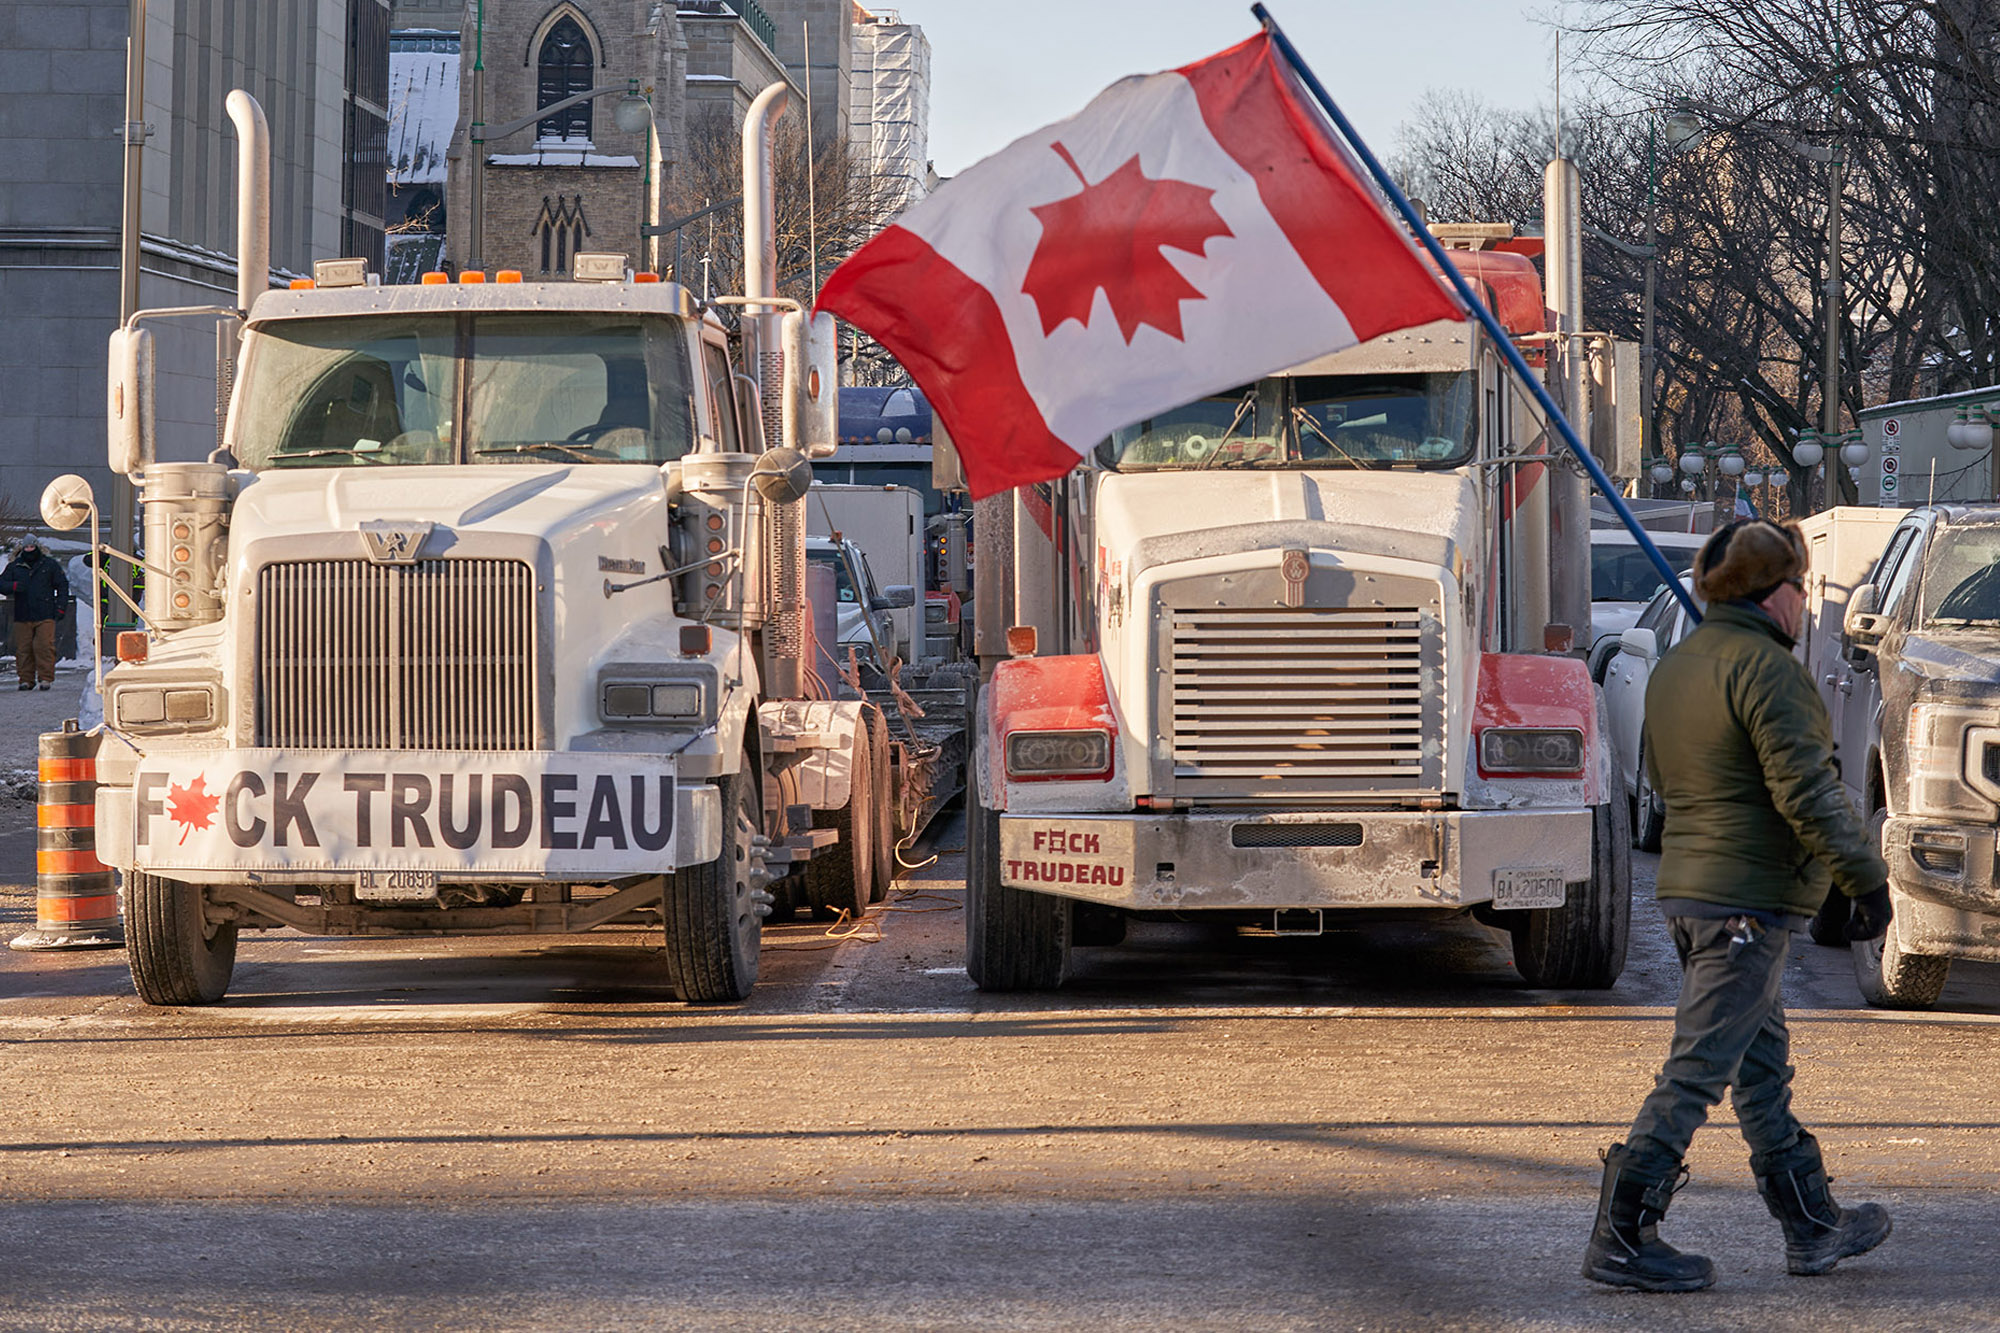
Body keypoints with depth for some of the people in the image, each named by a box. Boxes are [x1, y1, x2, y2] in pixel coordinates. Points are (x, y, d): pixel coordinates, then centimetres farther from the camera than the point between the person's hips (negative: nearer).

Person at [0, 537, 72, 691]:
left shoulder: (50, 565, 9)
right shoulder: (14, 567, 12)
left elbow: (62, 585, 12)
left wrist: (61, 607, 2)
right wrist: (13, 586, -13)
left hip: (45, 615, -2)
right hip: (22, 615, 2)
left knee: (44, 646, -10)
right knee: (23, 648, 1)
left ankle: (46, 678, -5)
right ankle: (26, 679, 8)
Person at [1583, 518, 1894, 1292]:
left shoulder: (1673, 668, 12)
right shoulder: (1763, 666, -16)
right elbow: (1806, 789, -21)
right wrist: (1865, 876, -17)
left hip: (1688, 889, 10)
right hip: (1750, 900, -10)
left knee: (1763, 1064, 17)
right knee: (1699, 1070, -8)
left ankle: (1813, 1227, 26)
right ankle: (1621, 1238, -9)